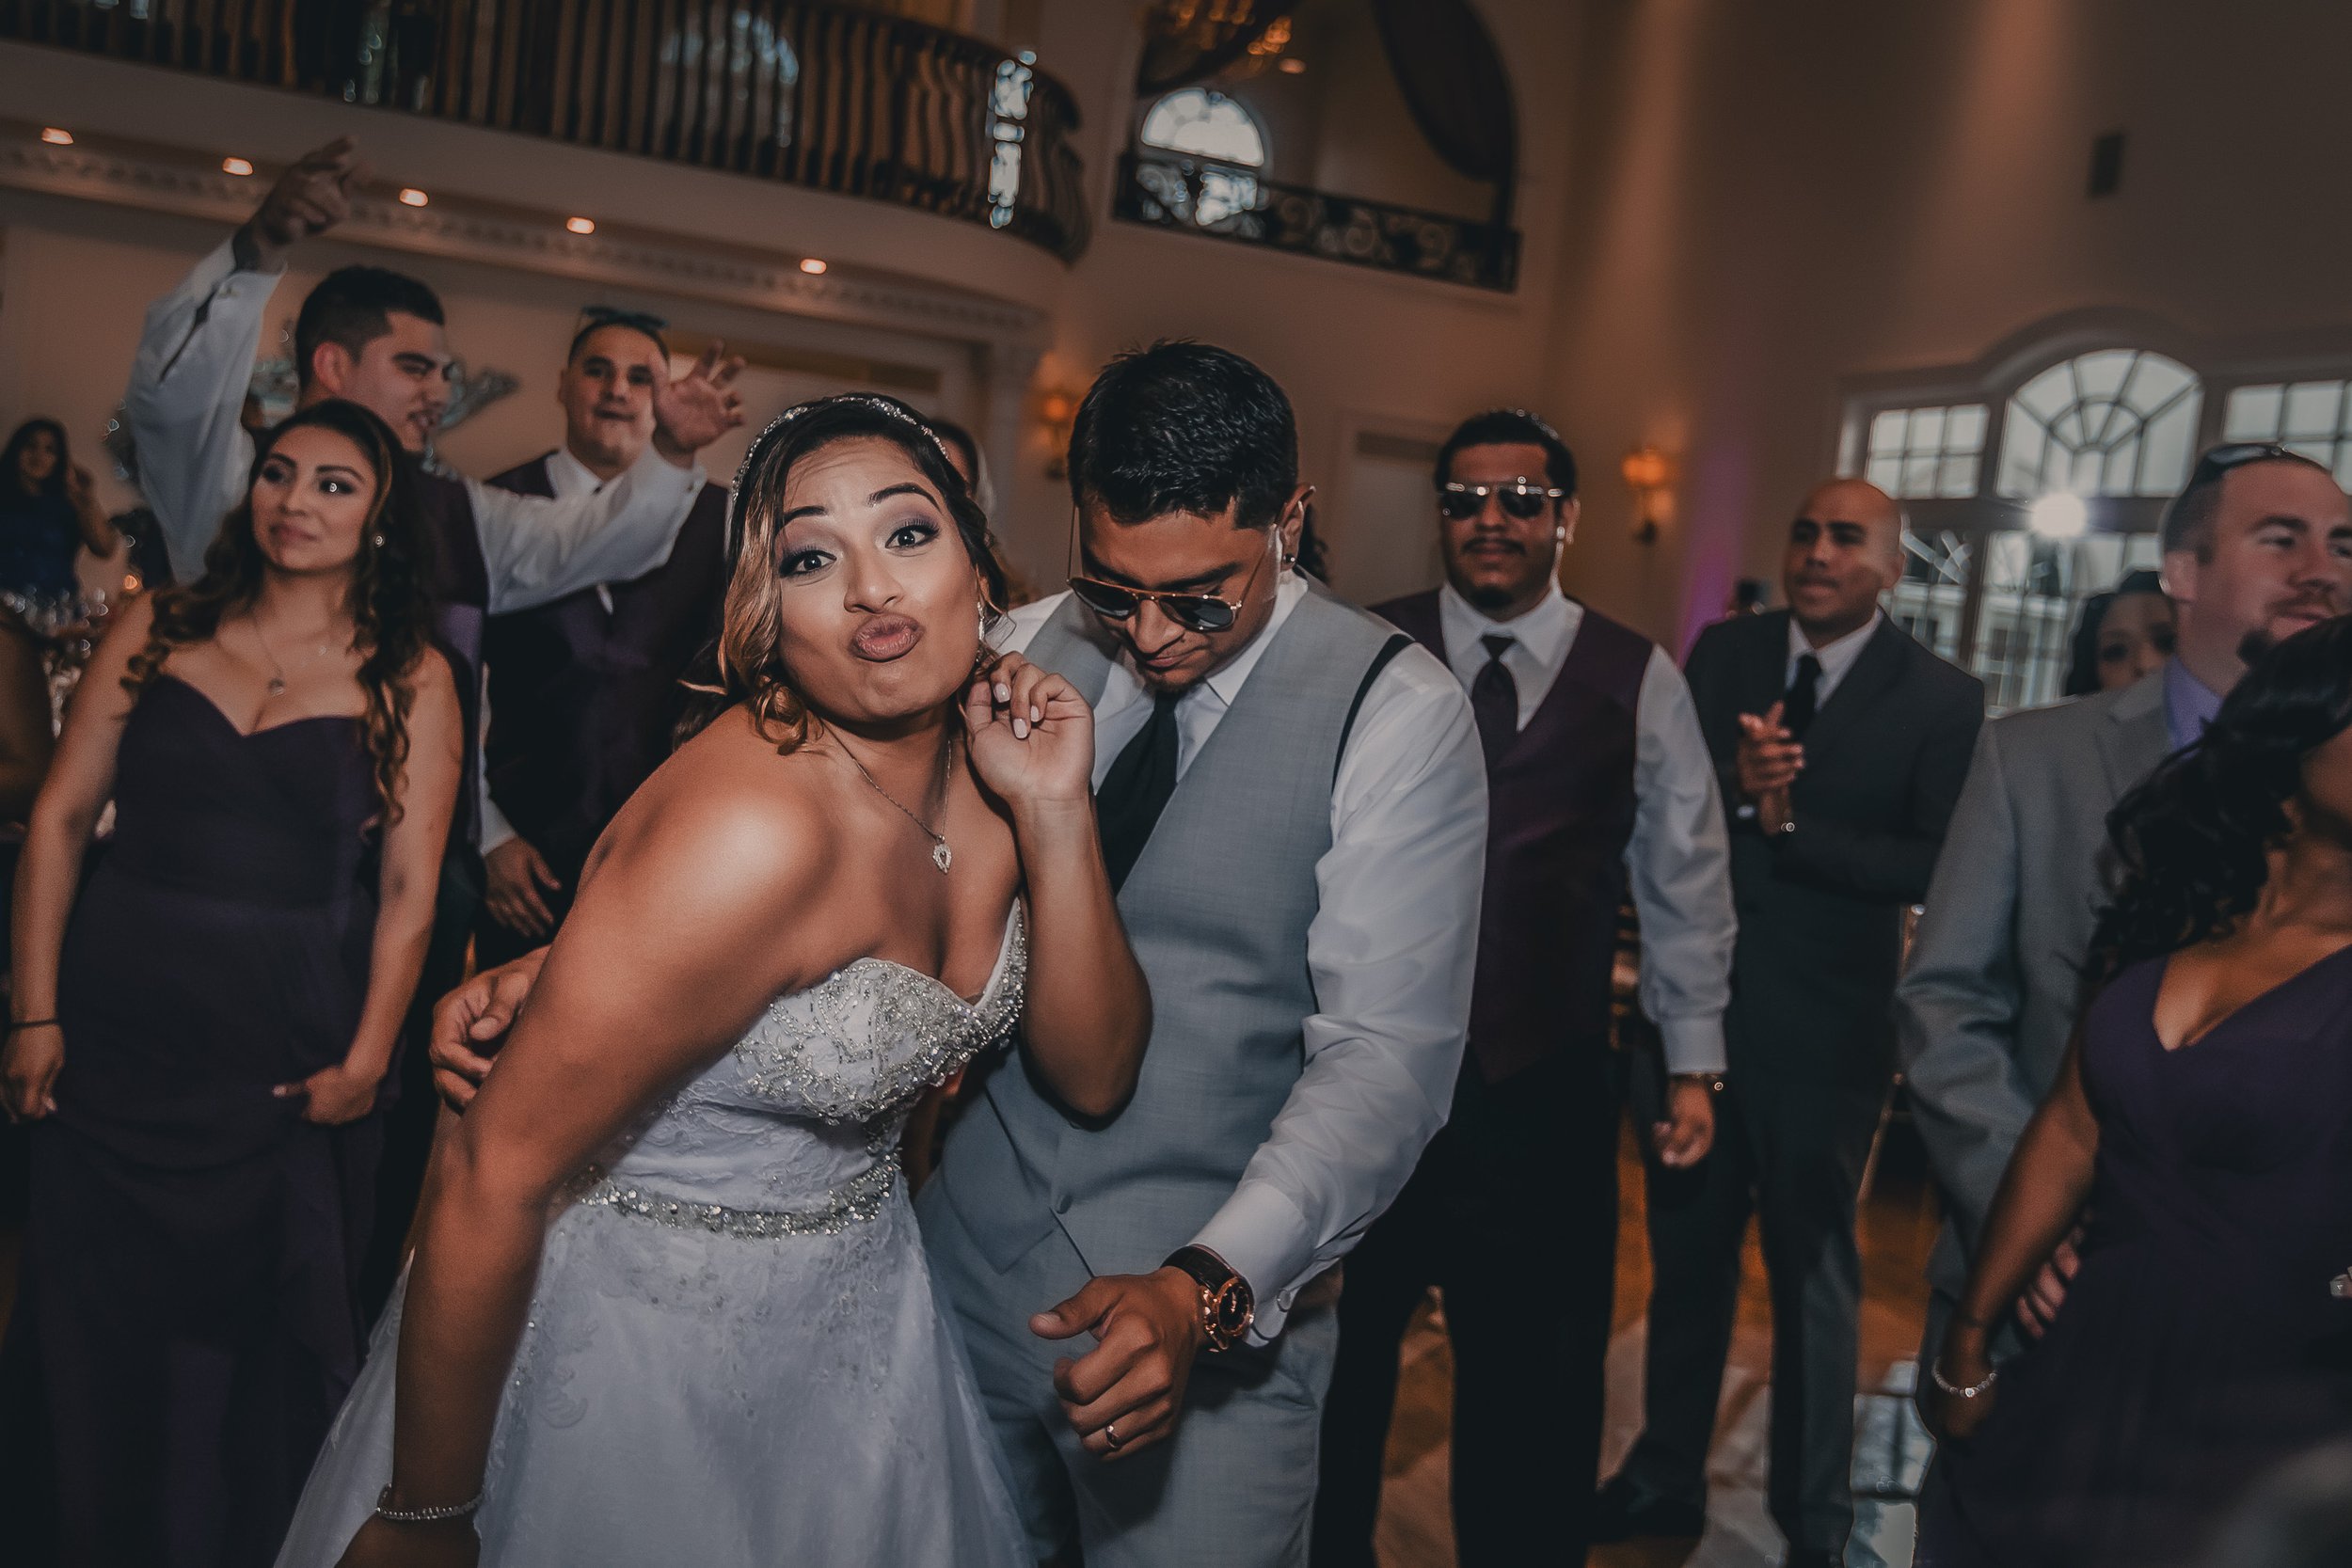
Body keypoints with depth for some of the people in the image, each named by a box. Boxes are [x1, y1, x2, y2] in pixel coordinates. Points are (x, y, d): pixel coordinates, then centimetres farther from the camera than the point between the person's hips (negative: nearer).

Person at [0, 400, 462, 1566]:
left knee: (252, 1335, 11)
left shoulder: (411, 678, -2)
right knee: (96, 1322, 13)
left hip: (289, 1057, -2)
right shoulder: (159, 629, 3)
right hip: (115, 1031, 2)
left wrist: (366, 1059, -8)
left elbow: (408, 887, -4)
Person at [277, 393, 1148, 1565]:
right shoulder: (755, 827, -31)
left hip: (858, 1313, 7)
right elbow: (493, 1178, -26)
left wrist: (1057, 814, -18)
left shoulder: (991, 757, -8)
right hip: (641, 1346, -7)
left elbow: (1093, 1075, -6)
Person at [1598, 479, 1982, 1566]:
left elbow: (1937, 868, -15)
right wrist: (1737, 783, -24)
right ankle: (1665, 1480, 39)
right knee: (1685, 1256, 18)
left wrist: (1789, 824, -21)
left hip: (1827, 1029, -3)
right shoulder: (1722, 654, 2)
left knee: (1813, 1275, 14)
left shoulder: (1941, 698, -9)